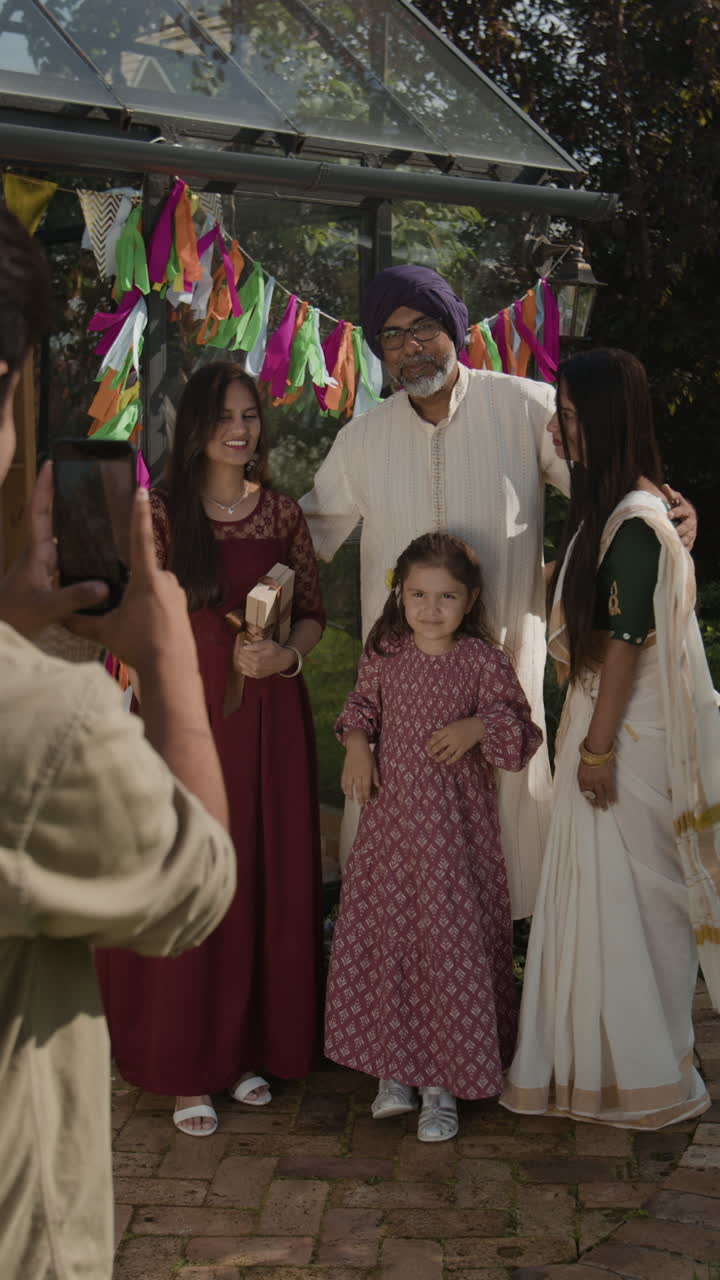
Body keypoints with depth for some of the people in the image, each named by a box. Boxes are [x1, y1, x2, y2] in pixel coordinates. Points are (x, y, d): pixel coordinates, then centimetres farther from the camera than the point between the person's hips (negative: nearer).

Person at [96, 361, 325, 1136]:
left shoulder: (282, 515, 6)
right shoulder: (162, 514, -2)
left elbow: (313, 614, 9)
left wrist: (288, 654, -11)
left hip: (269, 717, 3)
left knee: (267, 879, 7)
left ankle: (251, 1048, 22)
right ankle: (187, 1067, 12)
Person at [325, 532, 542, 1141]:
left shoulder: (485, 662, -7)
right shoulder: (385, 656, 2)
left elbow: (523, 736, -3)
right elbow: (362, 704, 19)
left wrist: (480, 727, -21)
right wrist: (355, 743, 0)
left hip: (456, 827, -3)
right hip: (390, 818, 3)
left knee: (449, 940, 0)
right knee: (384, 935, 8)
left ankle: (442, 1086, 14)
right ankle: (396, 1069, 26)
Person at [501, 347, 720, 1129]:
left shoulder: (633, 521, -18)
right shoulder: (608, 508, 12)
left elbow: (628, 640, -21)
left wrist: (598, 745, -19)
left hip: (625, 731, -10)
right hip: (604, 718, 10)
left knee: (622, 890, 0)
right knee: (602, 888, 15)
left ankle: (638, 1072, 13)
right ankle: (605, 1058, 27)